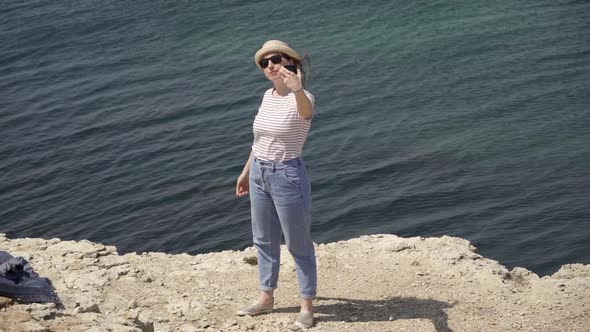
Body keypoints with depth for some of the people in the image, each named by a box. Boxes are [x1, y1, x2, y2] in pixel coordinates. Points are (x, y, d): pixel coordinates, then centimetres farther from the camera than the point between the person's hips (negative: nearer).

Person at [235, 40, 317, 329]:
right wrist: (246, 171, 21)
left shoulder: (302, 99, -18)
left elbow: (305, 110, -45)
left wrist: (297, 89, -67)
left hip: (287, 176, -7)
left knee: (298, 244, 5)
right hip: (259, 174, 8)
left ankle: (307, 305, 17)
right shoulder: (268, 96, 4)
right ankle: (266, 297, 34)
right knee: (264, 239, 19)